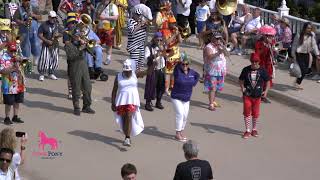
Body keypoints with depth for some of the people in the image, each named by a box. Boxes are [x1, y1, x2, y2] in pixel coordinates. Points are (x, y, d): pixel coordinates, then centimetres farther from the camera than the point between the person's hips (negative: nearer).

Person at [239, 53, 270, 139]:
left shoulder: (262, 70, -3)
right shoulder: (246, 70, -2)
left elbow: (267, 81, 5)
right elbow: (241, 80, 6)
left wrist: (266, 91, -7)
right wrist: (242, 88, -11)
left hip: (257, 96, 0)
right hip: (247, 95, 0)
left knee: (255, 113, 9)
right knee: (247, 112, 0)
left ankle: (254, 129, 26)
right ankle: (247, 130, 9)